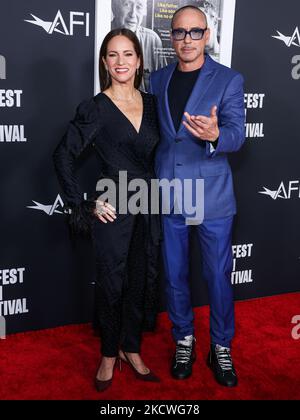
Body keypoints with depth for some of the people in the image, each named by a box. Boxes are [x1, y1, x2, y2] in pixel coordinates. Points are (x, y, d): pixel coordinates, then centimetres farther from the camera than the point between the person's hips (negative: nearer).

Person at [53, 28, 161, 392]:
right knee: (112, 284, 8)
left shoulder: (151, 104, 6)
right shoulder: (95, 109, -7)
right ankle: (109, 355, 28)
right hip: (113, 212, -4)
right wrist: (83, 205, -10)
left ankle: (131, 348, 33)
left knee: (141, 280, 13)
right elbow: (63, 155, -7)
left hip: (149, 209, 4)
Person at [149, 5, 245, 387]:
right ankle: (184, 341, 33)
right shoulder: (157, 81, 8)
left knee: (218, 276, 7)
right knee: (174, 275, 12)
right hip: (167, 196, 3)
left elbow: (236, 135, -12)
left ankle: (221, 348, 28)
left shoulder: (229, 80, -3)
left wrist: (215, 135, -35)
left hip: (212, 197, -3)